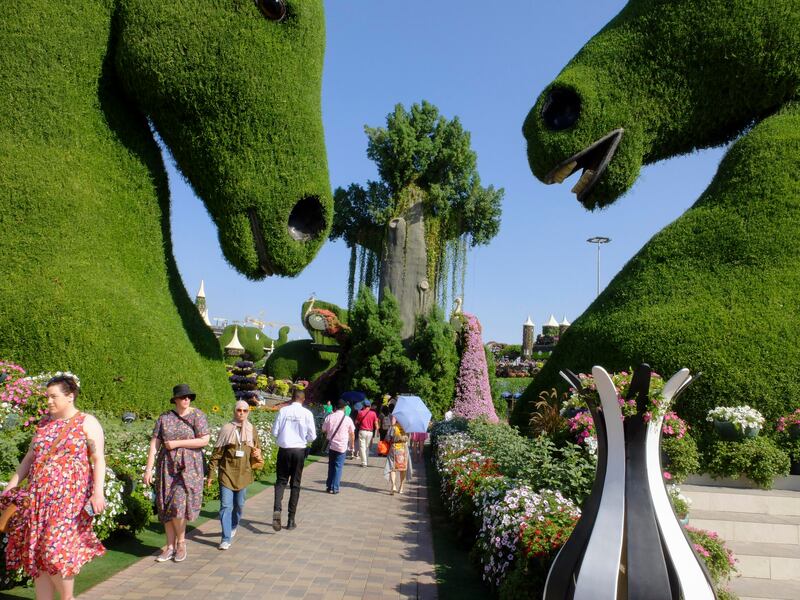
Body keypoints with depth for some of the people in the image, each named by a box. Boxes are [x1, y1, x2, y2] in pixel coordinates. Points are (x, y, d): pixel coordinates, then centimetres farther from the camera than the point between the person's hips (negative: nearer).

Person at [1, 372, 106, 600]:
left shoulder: (87, 423, -3)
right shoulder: (44, 423, 15)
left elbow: (99, 459, -9)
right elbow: (30, 457, 21)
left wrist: (98, 492, -19)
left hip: (70, 496, -6)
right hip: (39, 496, 6)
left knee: (57, 550, -11)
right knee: (38, 551, 5)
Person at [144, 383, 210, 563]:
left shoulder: (197, 415, -3)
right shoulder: (164, 418, 4)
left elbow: (205, 440, -12)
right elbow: (154, 444, 2)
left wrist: (177, 443, -13)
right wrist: (148, 469, -4)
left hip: (189, 467, -3)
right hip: (166, 466, 3)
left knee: (179, 504, -10)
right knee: (166, 507, 6)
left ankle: (181, 543, 13)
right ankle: (170, 546, 19)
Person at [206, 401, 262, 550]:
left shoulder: (251, 430, 6)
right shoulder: (226, 429, -4)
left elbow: (258, 448, 19)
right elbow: (216, 453, -2)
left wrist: (258, 454, -5)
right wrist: (211, 474, -4)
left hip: (243, 474, 3)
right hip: (226, 473, -3)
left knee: (239, 504, 13)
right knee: (226, 505, -6)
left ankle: (233, 526, 39)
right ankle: (226, 539, -2)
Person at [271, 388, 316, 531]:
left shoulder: (283, 411, -4)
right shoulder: (307, 413, -7)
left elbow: (274, 432, -1)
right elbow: (312, 436, -5)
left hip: (284, 450, 1)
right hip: (299, 451, 0)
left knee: (281, 481, 11)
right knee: (295, 484, 10)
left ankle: (277, 510, -14)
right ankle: (291, 520, 14)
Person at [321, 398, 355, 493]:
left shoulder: (329, 417, -3)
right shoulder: (347, 419, -8)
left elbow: (324, 430, 7)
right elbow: (352, 433, 1)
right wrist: (352, 444, 17)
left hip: (331, 445, 2)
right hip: (342, 446, -2)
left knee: (331, 466, 15)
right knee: (338, 467, 4)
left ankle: (329, 486, 18)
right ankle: (334, 488, 4)